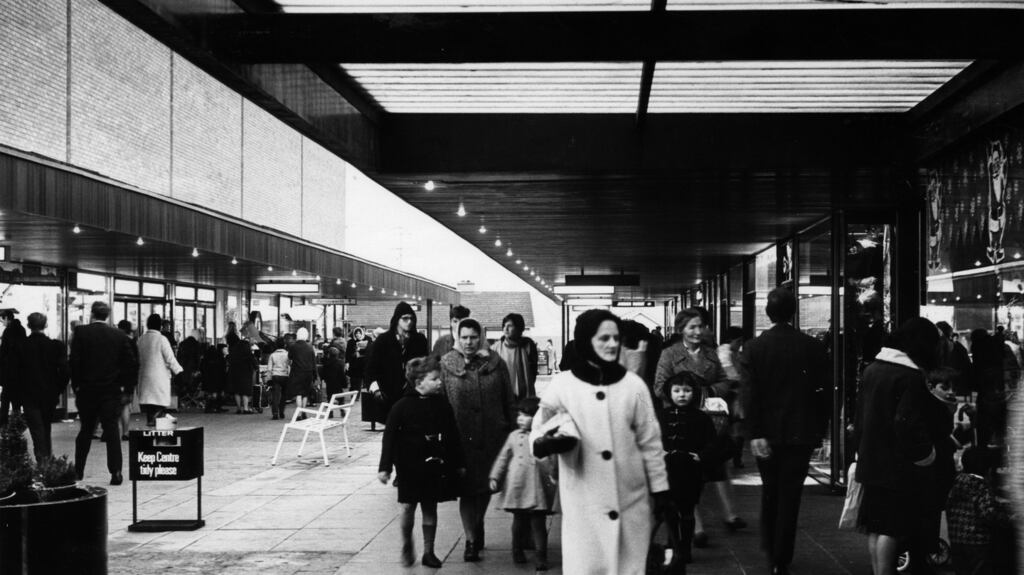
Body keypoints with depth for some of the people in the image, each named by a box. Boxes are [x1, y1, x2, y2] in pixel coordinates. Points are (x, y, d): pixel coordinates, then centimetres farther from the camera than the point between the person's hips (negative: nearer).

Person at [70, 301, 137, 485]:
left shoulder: (81, 332, -5)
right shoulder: (120, 335, 0)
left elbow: (74, 361, -8)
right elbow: (132, 364, -3)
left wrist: (76, 385, 1)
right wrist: (126, 386, 5)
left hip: (86, 389, 0)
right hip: (112, 391, 0)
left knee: (85, 430, 14)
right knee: (112, 431, 1)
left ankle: (78, 471, 21)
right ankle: (116, 473, -7)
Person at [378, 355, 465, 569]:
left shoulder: (443, 406, 1)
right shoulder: (402, 406, -10)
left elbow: (453, 437, 8)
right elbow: (389, 437, -9)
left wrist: (459, 463, 12)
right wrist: (385, 467, -12)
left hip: (435, 465, 3)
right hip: (410, 466, -3)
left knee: (430, 508, 9)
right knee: (408, 507, 3)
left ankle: (428, 552, 18)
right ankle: (407, 545, 26)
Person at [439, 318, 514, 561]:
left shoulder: (495, 363, 1)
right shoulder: (447, 364, -1)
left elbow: (509, 399, 5)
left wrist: (512, 429, 2)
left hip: (492, 435, 2)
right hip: (462, 436, -1)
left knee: (487, 485, 13)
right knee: (467, 487, -2)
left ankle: (477, 525, 37)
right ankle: (471, 539, 4)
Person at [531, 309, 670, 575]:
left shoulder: (633, 384, 3)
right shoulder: (562, 384, -2)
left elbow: (650, 441, 7)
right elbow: (539, 431, 4)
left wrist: (660, 488, 7)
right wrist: (548, 442, -19)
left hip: (631, 500, 2)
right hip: (584, 502, -2)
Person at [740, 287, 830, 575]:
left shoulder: (754, 347, -7)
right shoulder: (813, 346, -6)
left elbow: (750, 395, -12)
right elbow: (825, 392, -3)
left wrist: (755, 434, -12)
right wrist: (819, 429, 6)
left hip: (767, 433, 1)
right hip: (801, 433, -1)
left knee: (770, 491, 20)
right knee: (790, 495, 5)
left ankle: (770, 549, 31)